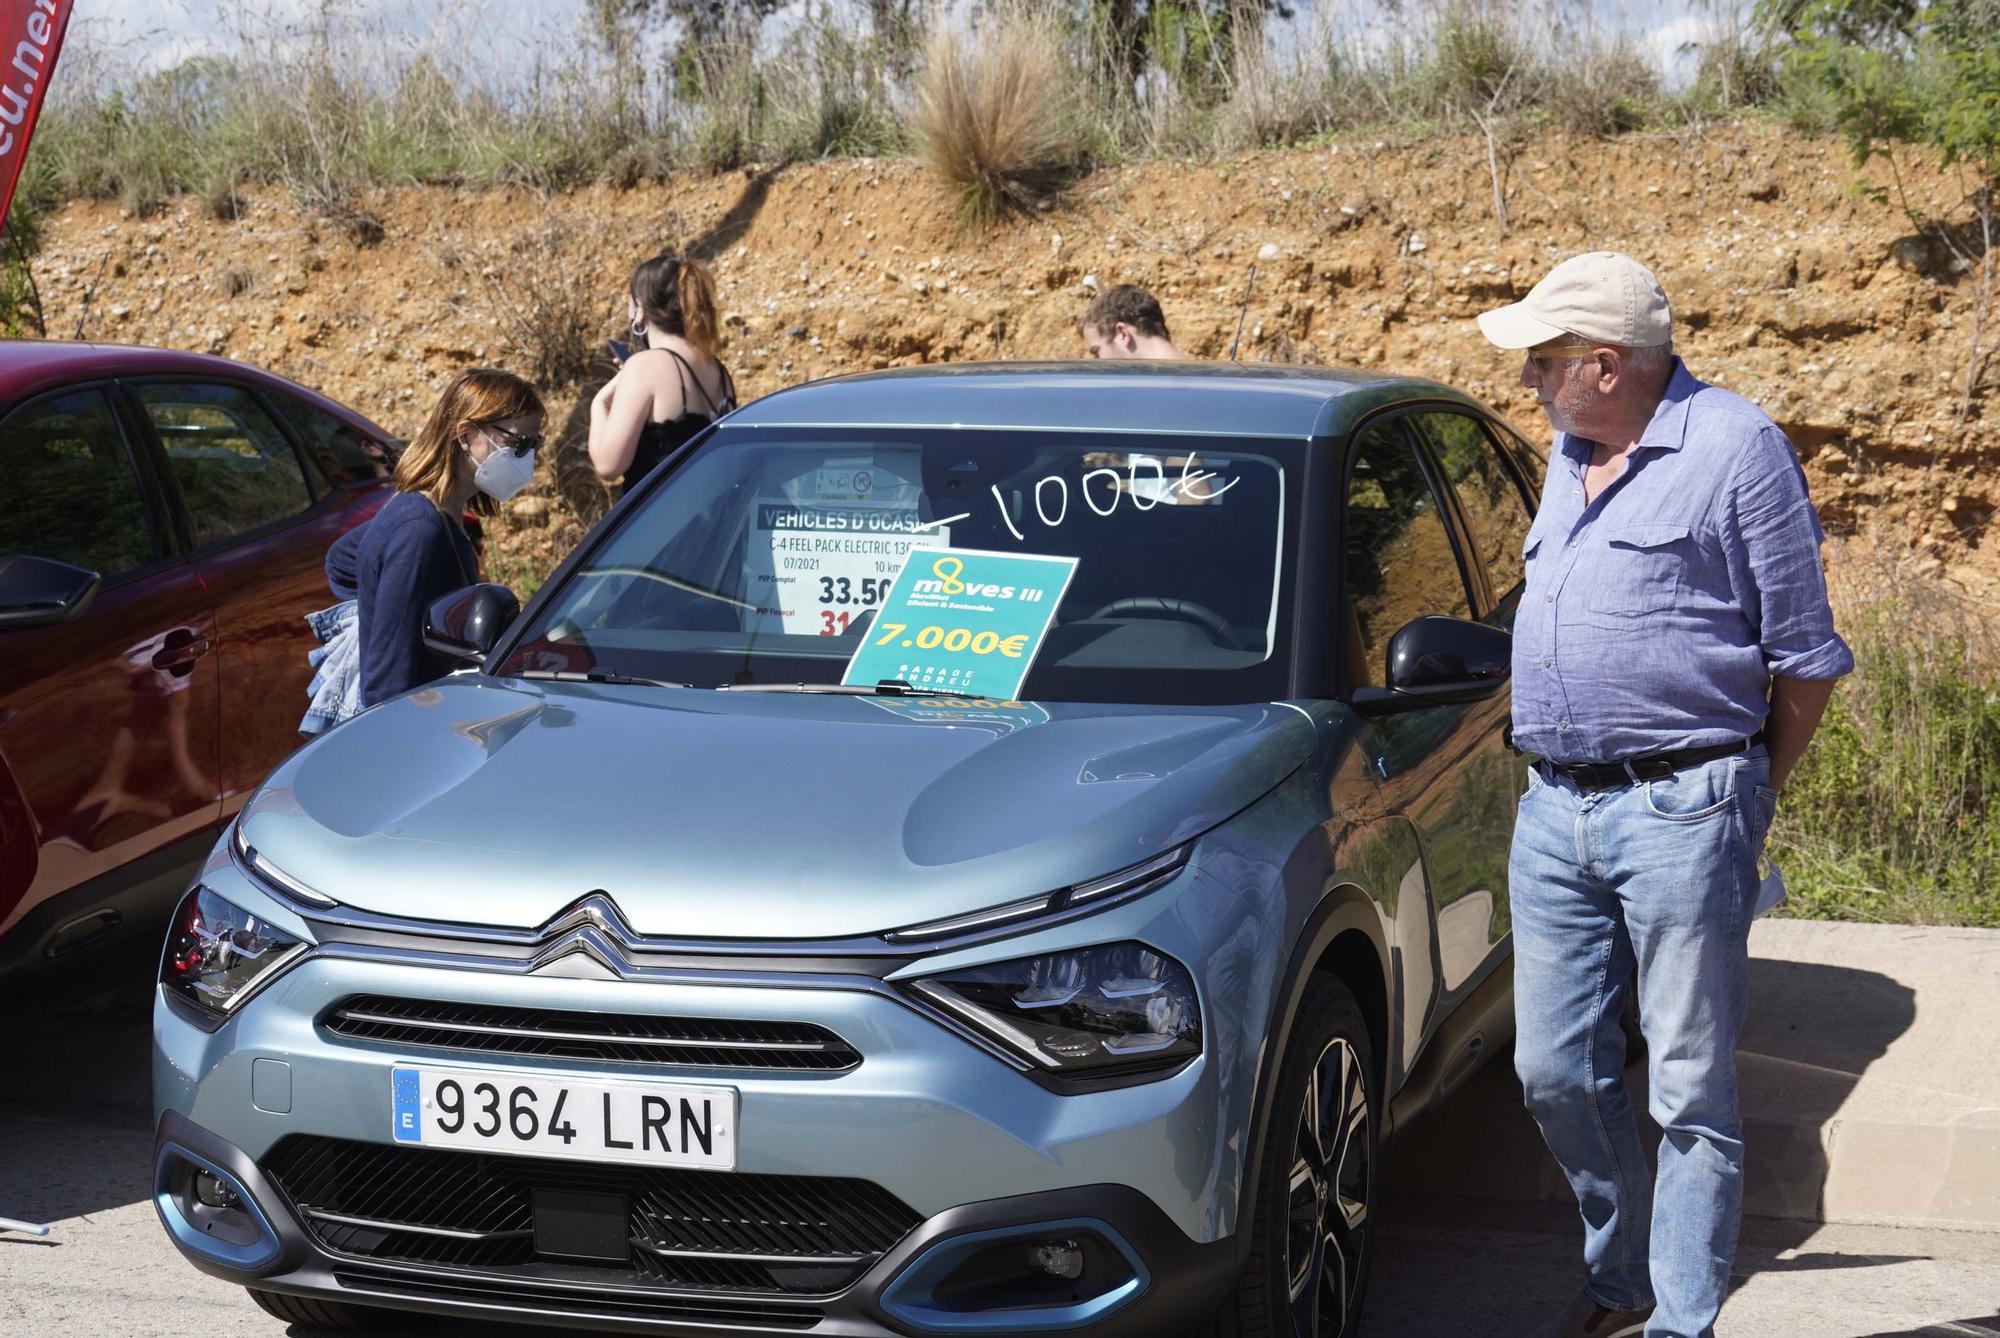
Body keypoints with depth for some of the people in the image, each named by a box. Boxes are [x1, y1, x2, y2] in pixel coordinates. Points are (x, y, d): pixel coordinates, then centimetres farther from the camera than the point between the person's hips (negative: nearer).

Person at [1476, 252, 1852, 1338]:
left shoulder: (1736, 447, -7)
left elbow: (1804, 654, -4)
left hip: (1682, 811, -7)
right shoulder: (1569, 455, 15)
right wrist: (1558, 771, 17)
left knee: (1690, 1094, 0)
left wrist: (1748, 798, 2)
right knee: (1556, 1074, 10)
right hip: (1553, 811, 7)